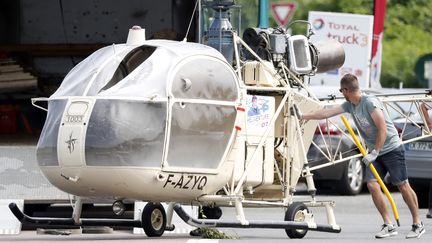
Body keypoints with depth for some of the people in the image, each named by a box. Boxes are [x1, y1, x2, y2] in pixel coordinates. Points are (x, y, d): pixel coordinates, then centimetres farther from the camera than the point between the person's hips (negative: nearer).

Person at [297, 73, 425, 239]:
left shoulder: (370, 103, -19)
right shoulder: (350, 105, 5)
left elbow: (383, 129, -22)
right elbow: (327, 113, 8)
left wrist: (375, 153, -21)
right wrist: (303, 117, 9)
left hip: (391, 149, -7)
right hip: (374, 151, 7)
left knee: (402, 186, -5)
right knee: (372, 185, -8)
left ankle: (417, 224, 5)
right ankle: (389, 225, -4)